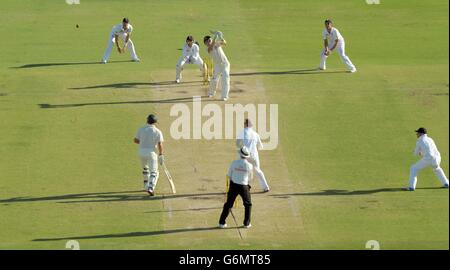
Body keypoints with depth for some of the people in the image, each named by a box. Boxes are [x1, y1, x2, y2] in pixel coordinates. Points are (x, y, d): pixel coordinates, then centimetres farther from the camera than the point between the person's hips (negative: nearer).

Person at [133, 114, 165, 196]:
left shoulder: (141, 129, 1)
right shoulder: (157, 131, -5)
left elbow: (135, 140, 7)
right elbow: (160, 145, -9)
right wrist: (160, 155, -1)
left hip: (142, 151, 3)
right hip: (151, 152, -3)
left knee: (145, 168, 27)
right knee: (154, 172, 0)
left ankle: (146, 186, 33)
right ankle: (150, 188, -21)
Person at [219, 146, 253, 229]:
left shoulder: (234, 163, -8)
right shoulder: (249, 165, -11)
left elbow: (229, 176, -1)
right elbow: (250, 178, 3)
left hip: (234, 185, 1)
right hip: (244, 186, -1)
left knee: (228, 204, 11)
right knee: (248, 204, 19)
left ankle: (222, 223, 8)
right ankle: (247, 223, 16)